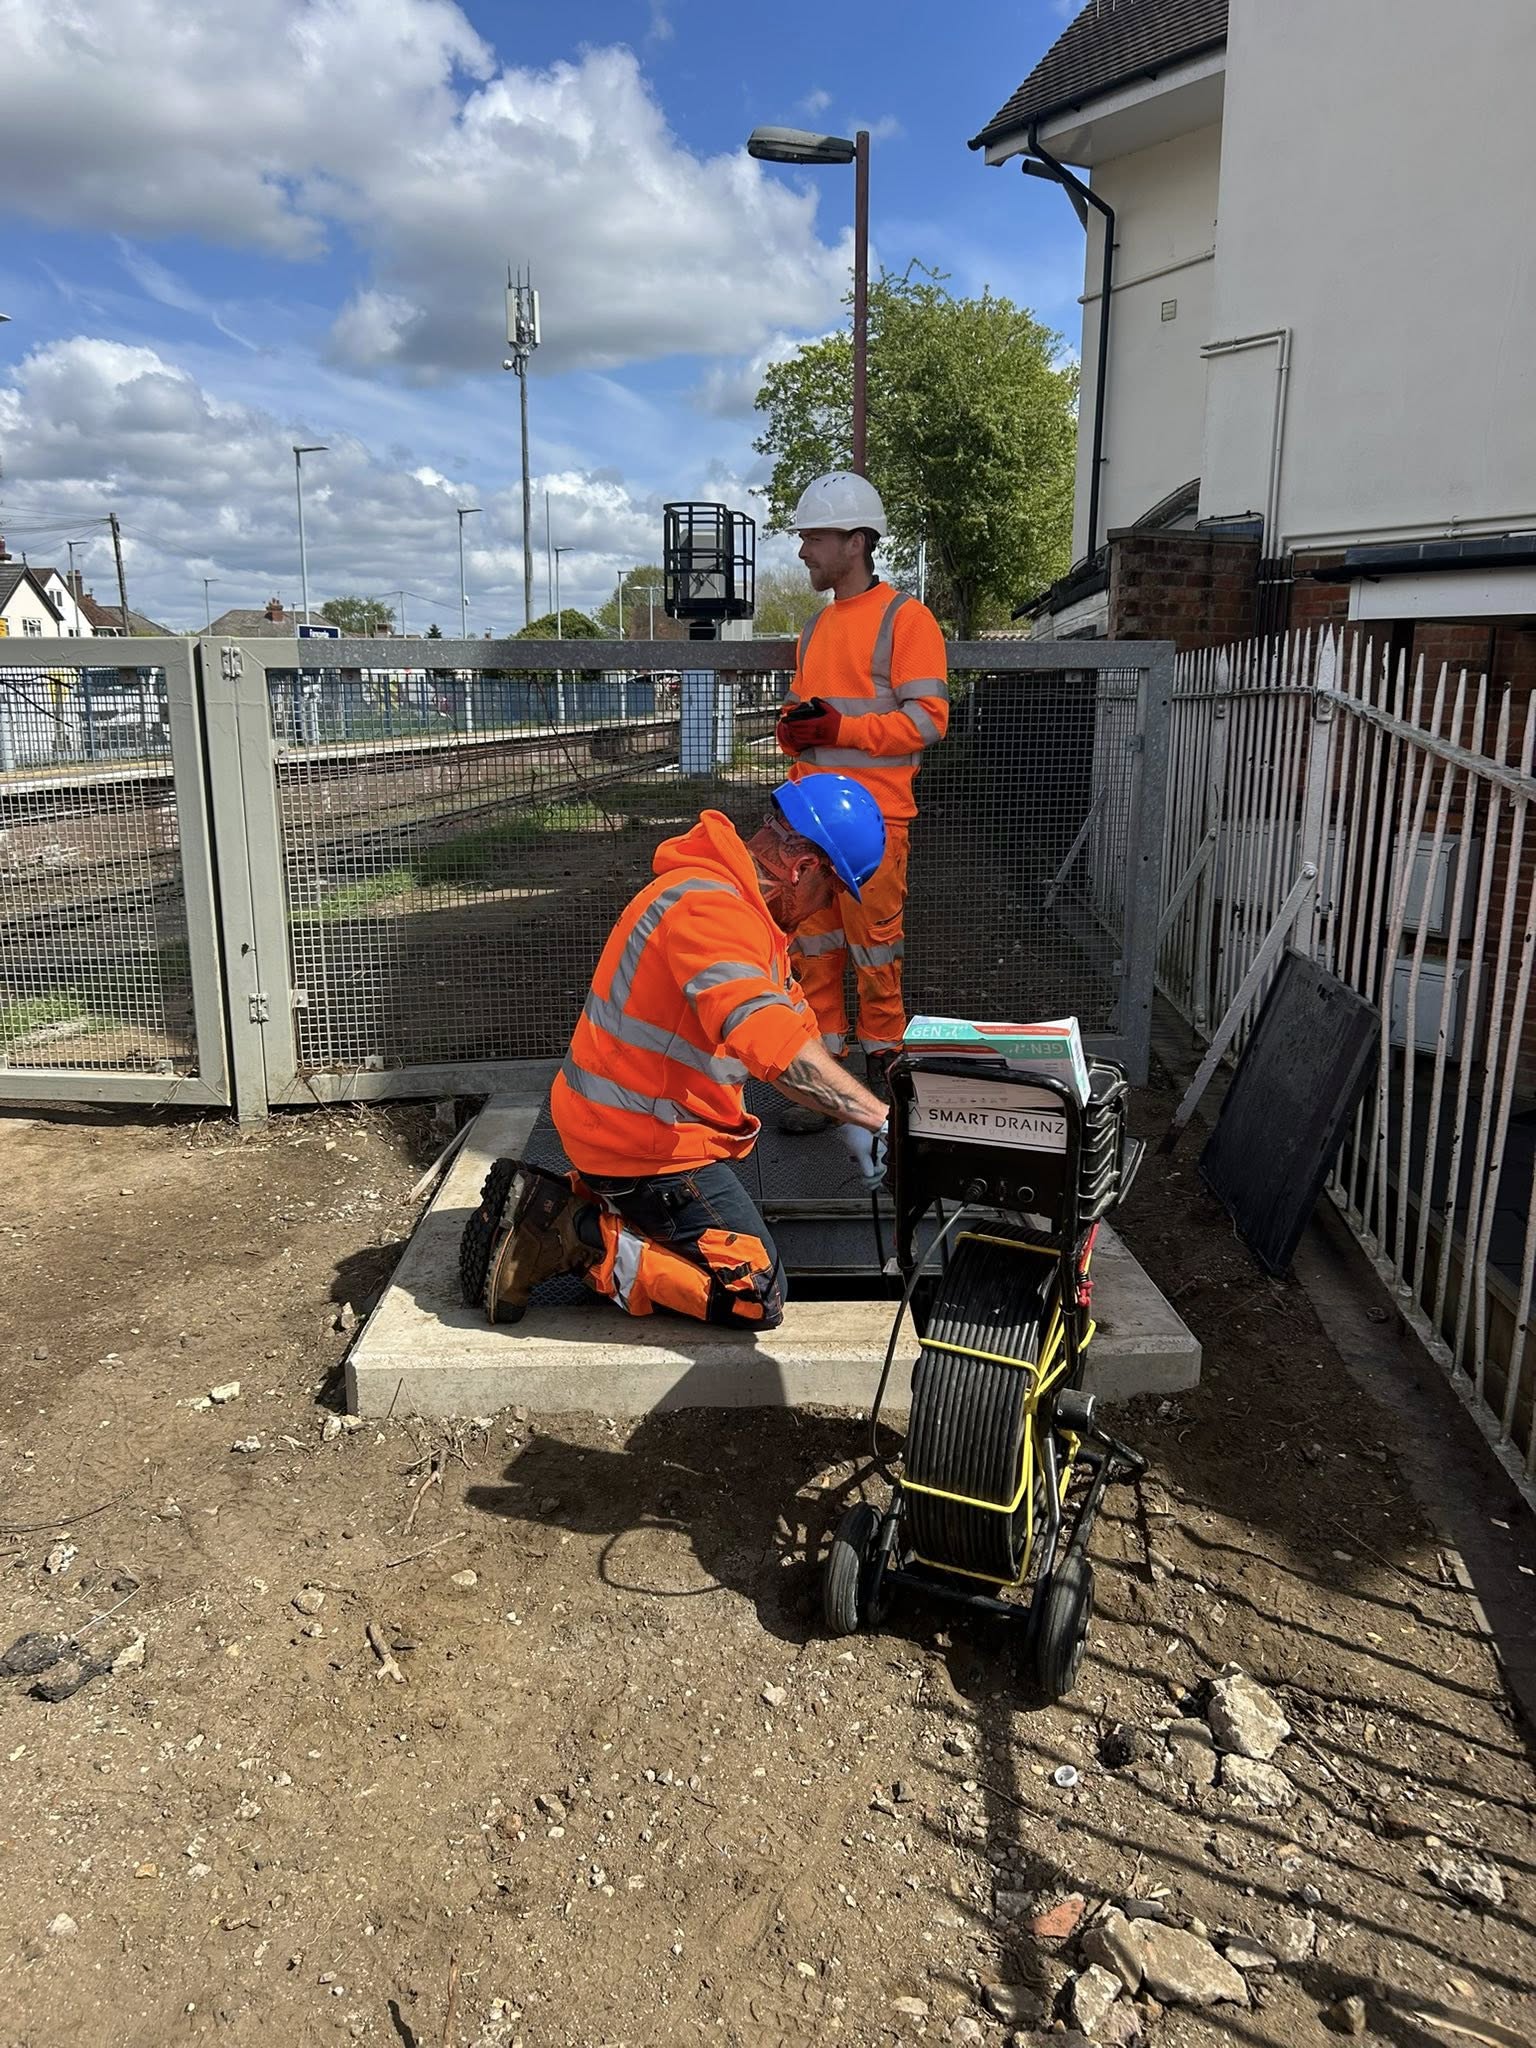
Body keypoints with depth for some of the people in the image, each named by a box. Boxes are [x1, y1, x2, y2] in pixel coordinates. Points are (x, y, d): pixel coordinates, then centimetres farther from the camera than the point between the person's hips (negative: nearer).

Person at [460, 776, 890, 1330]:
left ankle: (547, 1208, 14)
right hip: (644, 1141, -11)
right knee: (757, 1297, -5)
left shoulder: (739, 906, 9)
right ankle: (576, 1235, -6)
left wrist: (850, 1123, -1)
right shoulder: (708, 908, -26)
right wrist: (878, 1117, -38)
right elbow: (769, 1039, -40)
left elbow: (790, 1027, 8)